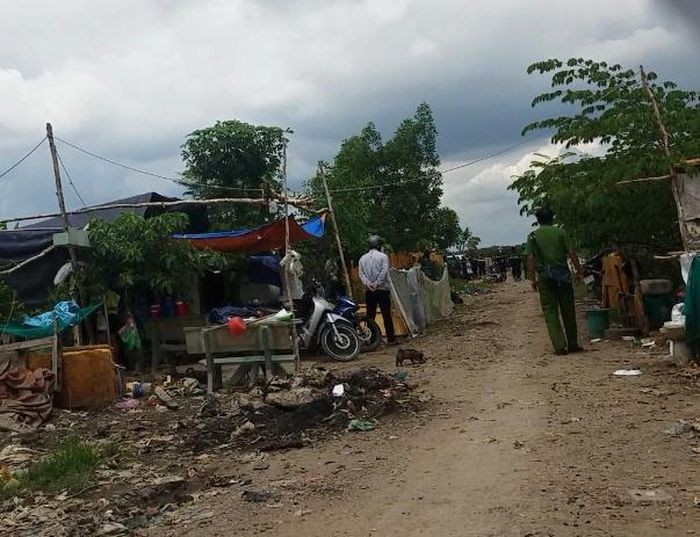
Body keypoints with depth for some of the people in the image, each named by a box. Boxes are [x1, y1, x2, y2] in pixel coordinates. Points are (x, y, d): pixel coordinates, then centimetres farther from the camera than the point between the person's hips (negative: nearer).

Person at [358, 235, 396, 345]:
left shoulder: (363, 258, 10)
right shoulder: (383, 256, -2)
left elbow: (361, 273, -1)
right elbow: (384, 271, -14)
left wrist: (368, 284, -11)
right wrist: (377, 283, -16)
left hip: (369, 291, 3)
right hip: (382, 289, -3)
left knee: (370, 316, 6)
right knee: (387, 315, 0)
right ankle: (391, 339, 2)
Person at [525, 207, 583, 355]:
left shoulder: (533, 236, 2)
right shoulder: (560, 232, 2)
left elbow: (530, 258, -3)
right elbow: (572, 253, -2)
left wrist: (532, 279, 1)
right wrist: (578, 271, 5)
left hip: (545, 276, 0)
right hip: (562, 273, 1)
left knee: (550, 312, 3)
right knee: (568, 310, 9)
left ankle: (559, 346, -3)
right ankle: (572, 344, 16)